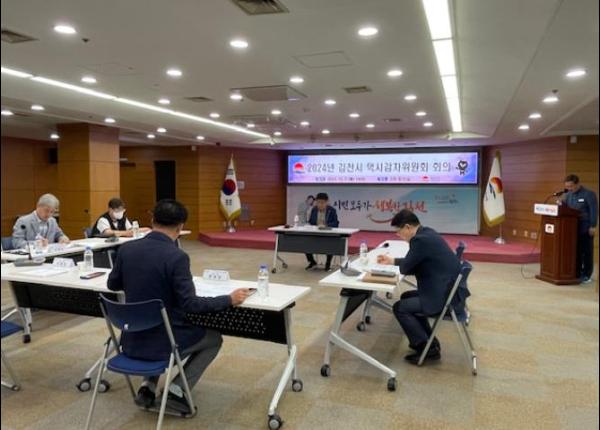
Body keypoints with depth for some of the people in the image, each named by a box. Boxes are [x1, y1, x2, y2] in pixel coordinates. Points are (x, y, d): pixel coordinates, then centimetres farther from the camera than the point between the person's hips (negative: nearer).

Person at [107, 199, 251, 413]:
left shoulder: (126, 249, -4)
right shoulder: (176, 257, -23)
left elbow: (113, 284, 12)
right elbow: (190, 304, -21)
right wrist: (230, 299, -11)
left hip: (132, 340, 6)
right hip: (162, 342, -6)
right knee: (214, 339, 20)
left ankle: (148, 385, 21)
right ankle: (177, 390, 8)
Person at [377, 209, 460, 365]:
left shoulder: (421, 240, -22)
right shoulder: (426, 233, 9)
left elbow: (405, 268, -14)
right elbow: (412, 262, 21)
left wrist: (396, 264, 8)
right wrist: (392, 260, 24)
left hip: (444, 297, -10)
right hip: (448, 288, 10)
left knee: (400, 308, -3)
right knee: (406, 297, 22)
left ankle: (428, 349, 5)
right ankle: (428, 341, 27)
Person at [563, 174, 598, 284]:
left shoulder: (589, 194, -8)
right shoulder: (568, 195, 10)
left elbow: (594, 211, -11)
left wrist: (593, 227, -16)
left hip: (585, 228, -5)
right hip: (573, 228, 5)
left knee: (586, 252, 3)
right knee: (575, 251, 7)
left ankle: (586, 275, 10)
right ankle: (577, 274, 14)